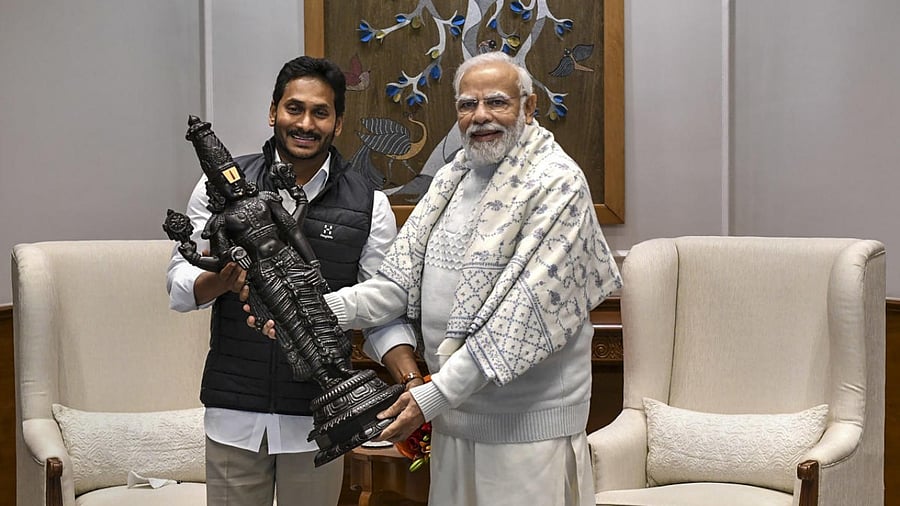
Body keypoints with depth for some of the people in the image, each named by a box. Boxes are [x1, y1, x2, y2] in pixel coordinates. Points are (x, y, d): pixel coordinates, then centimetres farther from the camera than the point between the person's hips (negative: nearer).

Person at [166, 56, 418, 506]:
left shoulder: (369, 205, 1)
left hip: (318, 417, 0)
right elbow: (178, 283, 2)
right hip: (233, 411, 0)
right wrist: (221, 281, -20)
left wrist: (411, 380, -17)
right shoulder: (221, 186, 1)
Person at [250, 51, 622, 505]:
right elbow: (400, 283, 6)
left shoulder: (557, 183, -12)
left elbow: (525, 311, -20)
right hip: (453, 410, 6)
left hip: (528, 421, -6)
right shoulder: (452, 179, 11)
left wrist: (437, 394, -24)